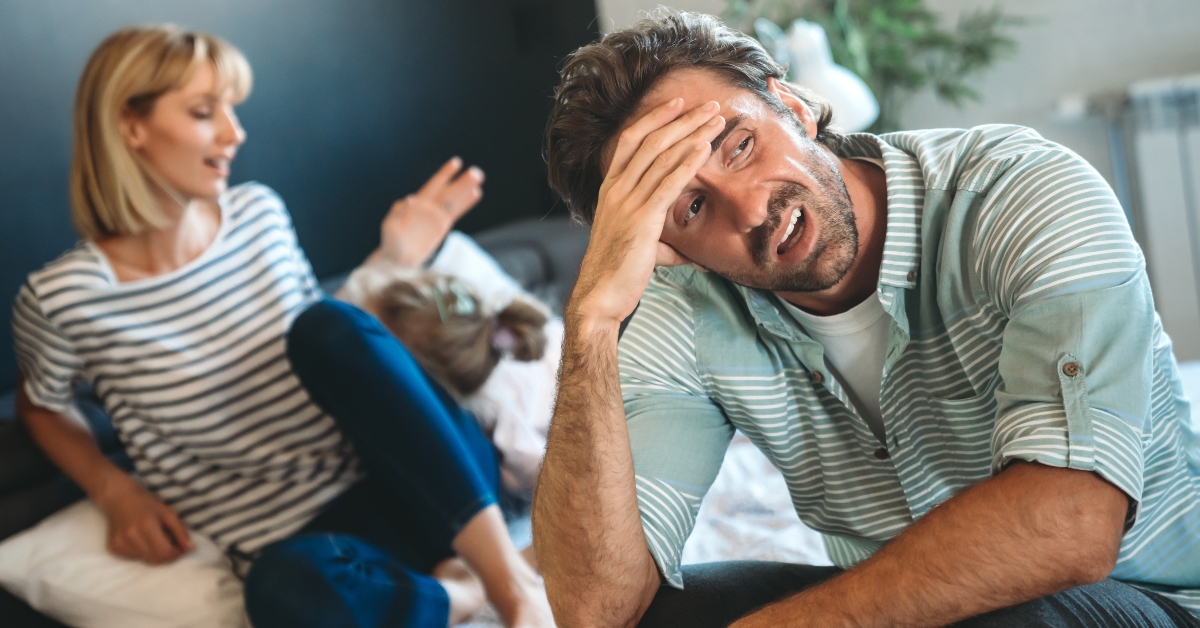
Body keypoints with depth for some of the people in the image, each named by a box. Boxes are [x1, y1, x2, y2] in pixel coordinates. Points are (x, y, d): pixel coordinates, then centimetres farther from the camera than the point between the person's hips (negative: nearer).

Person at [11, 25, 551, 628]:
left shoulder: (260, 213, 5)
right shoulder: (63, 296, -6)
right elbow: (40, 406, 14)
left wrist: (393, 260, 5)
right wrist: (116, 492, -2)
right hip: (297, 538, -4)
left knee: (325, 327, -28)